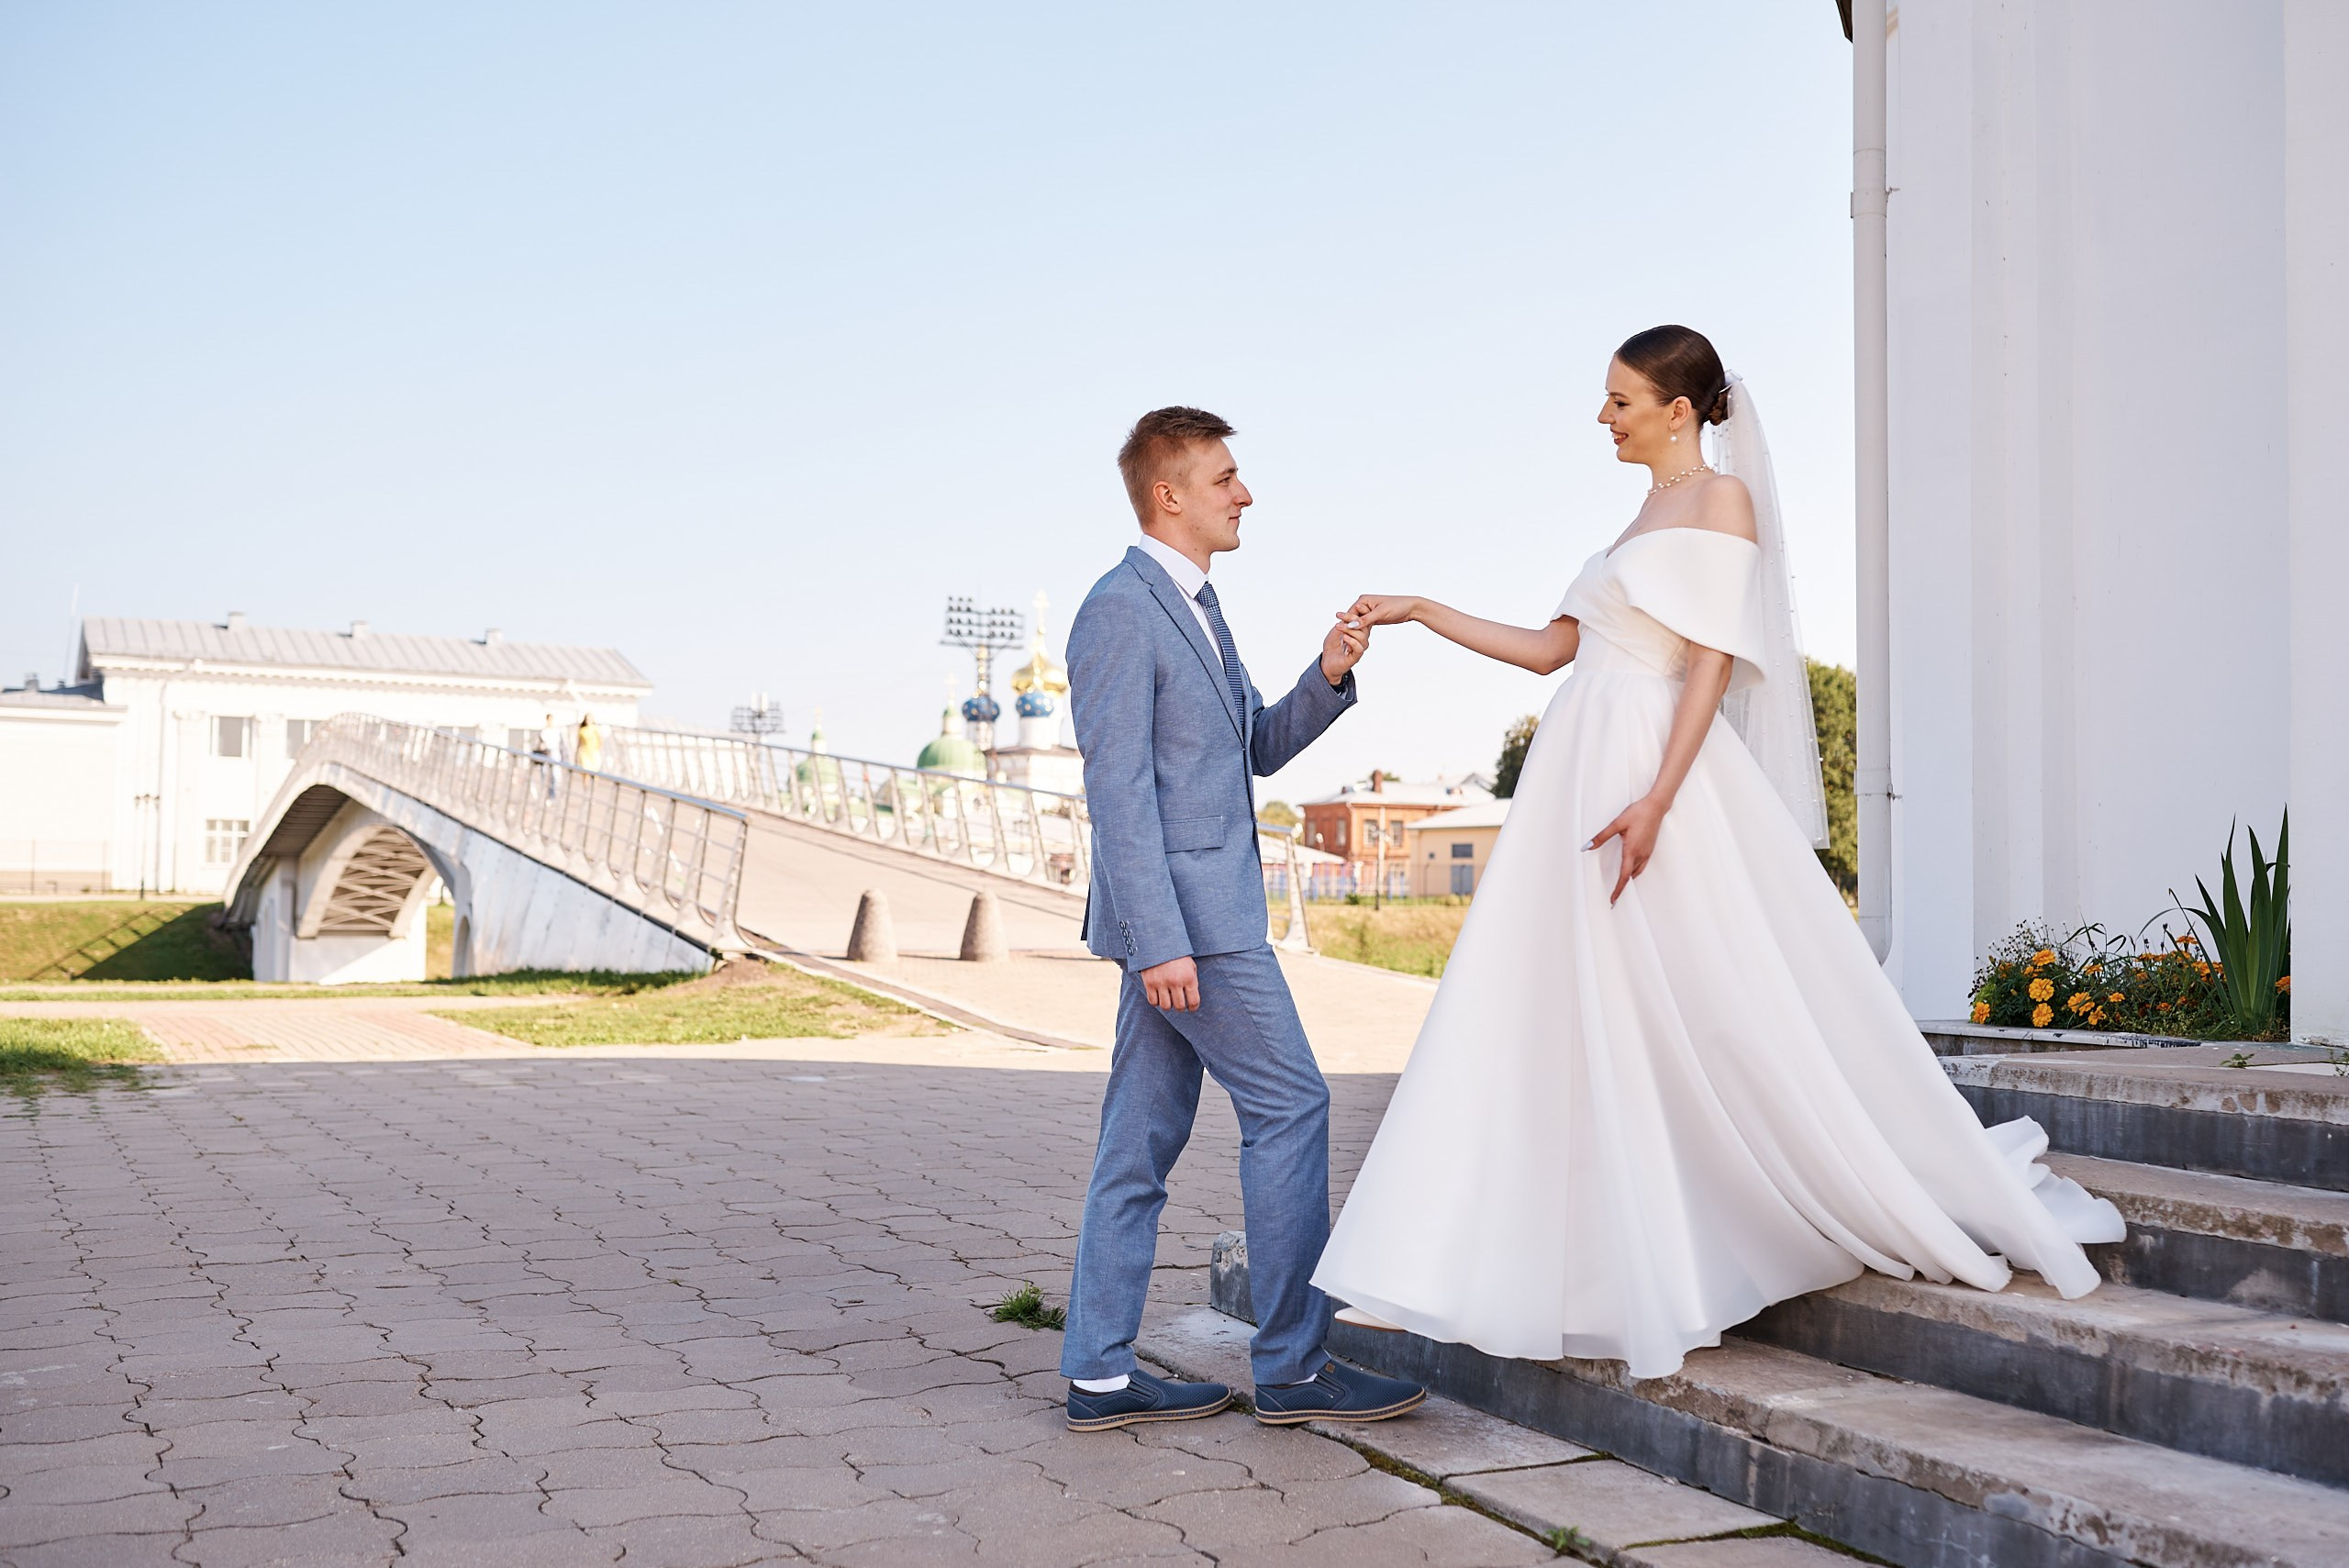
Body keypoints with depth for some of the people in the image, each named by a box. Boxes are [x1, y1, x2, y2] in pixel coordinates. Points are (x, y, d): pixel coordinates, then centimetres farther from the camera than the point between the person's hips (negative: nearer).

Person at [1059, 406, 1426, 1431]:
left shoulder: (1193, 605, 18)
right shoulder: (1121, 610, -13)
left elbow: (1259, 747, 20)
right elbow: (1118, 790, -19)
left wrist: (1328, 677, 2)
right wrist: (1160, 942, -23)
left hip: (1192, 915, 10)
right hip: (1182, 909, -10)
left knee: (1145, 1137, 9)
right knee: (1290, 1107, -5)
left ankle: (1100, 1374, 14)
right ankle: (1293, 1365, 4)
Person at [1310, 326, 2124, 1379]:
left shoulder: (1721, 497, -4)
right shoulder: (1644, 519, 21)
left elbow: (1712, 664, -14)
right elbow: (1551, 649, 21)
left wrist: (1655, 802, -23)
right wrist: (1419, 611, 18)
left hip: (1660, 772, -9)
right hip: (1580, 775, 9)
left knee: (1731, 1019, -4)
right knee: (1571, 1026, 5)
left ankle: (1924, 1207, 12)